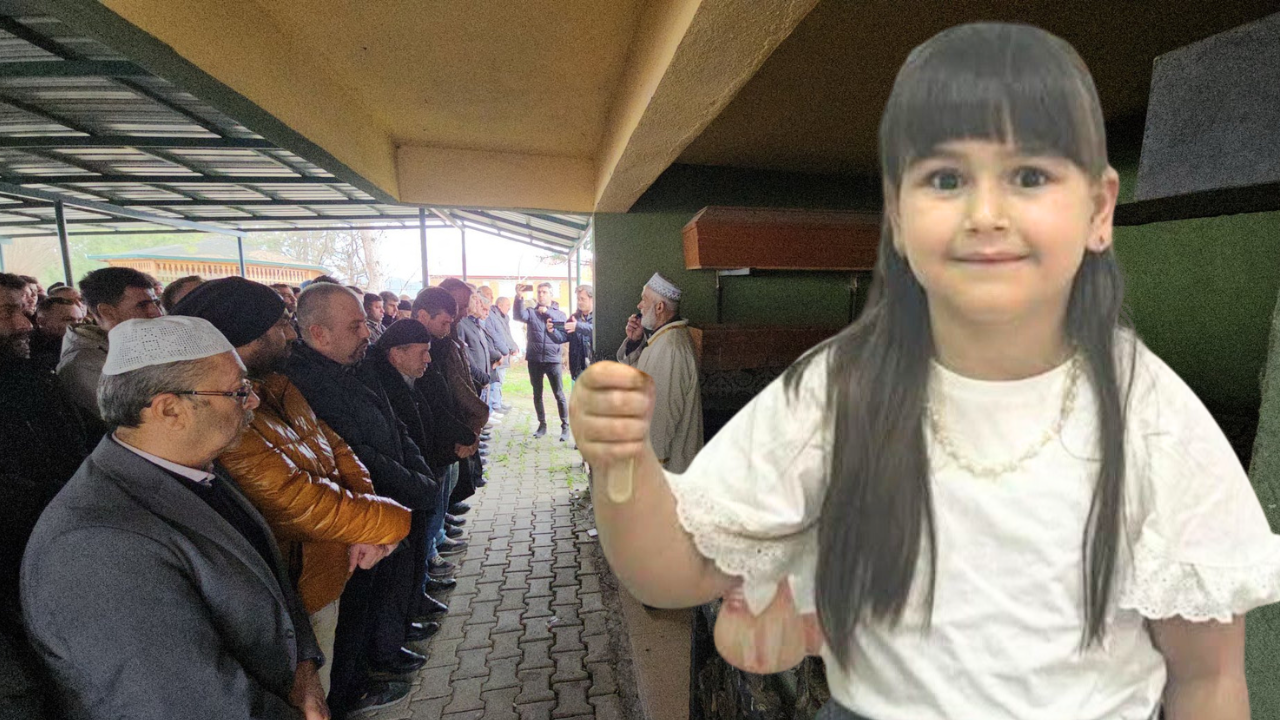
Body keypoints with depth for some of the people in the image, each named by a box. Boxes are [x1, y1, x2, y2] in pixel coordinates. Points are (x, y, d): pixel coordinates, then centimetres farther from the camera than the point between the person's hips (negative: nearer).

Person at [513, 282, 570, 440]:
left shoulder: (559, 315, 7)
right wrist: (519, 298, -30)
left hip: (553, 360, -1)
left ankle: (565, 426, 8)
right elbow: (518, 316, -16)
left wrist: (553, 331, -15)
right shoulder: (531, 312, 6)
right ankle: (542, 424, 24)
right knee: (537, 394, 11)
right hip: (534, 360, 2)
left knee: (559, 395, -1)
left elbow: (566, 336, -1)